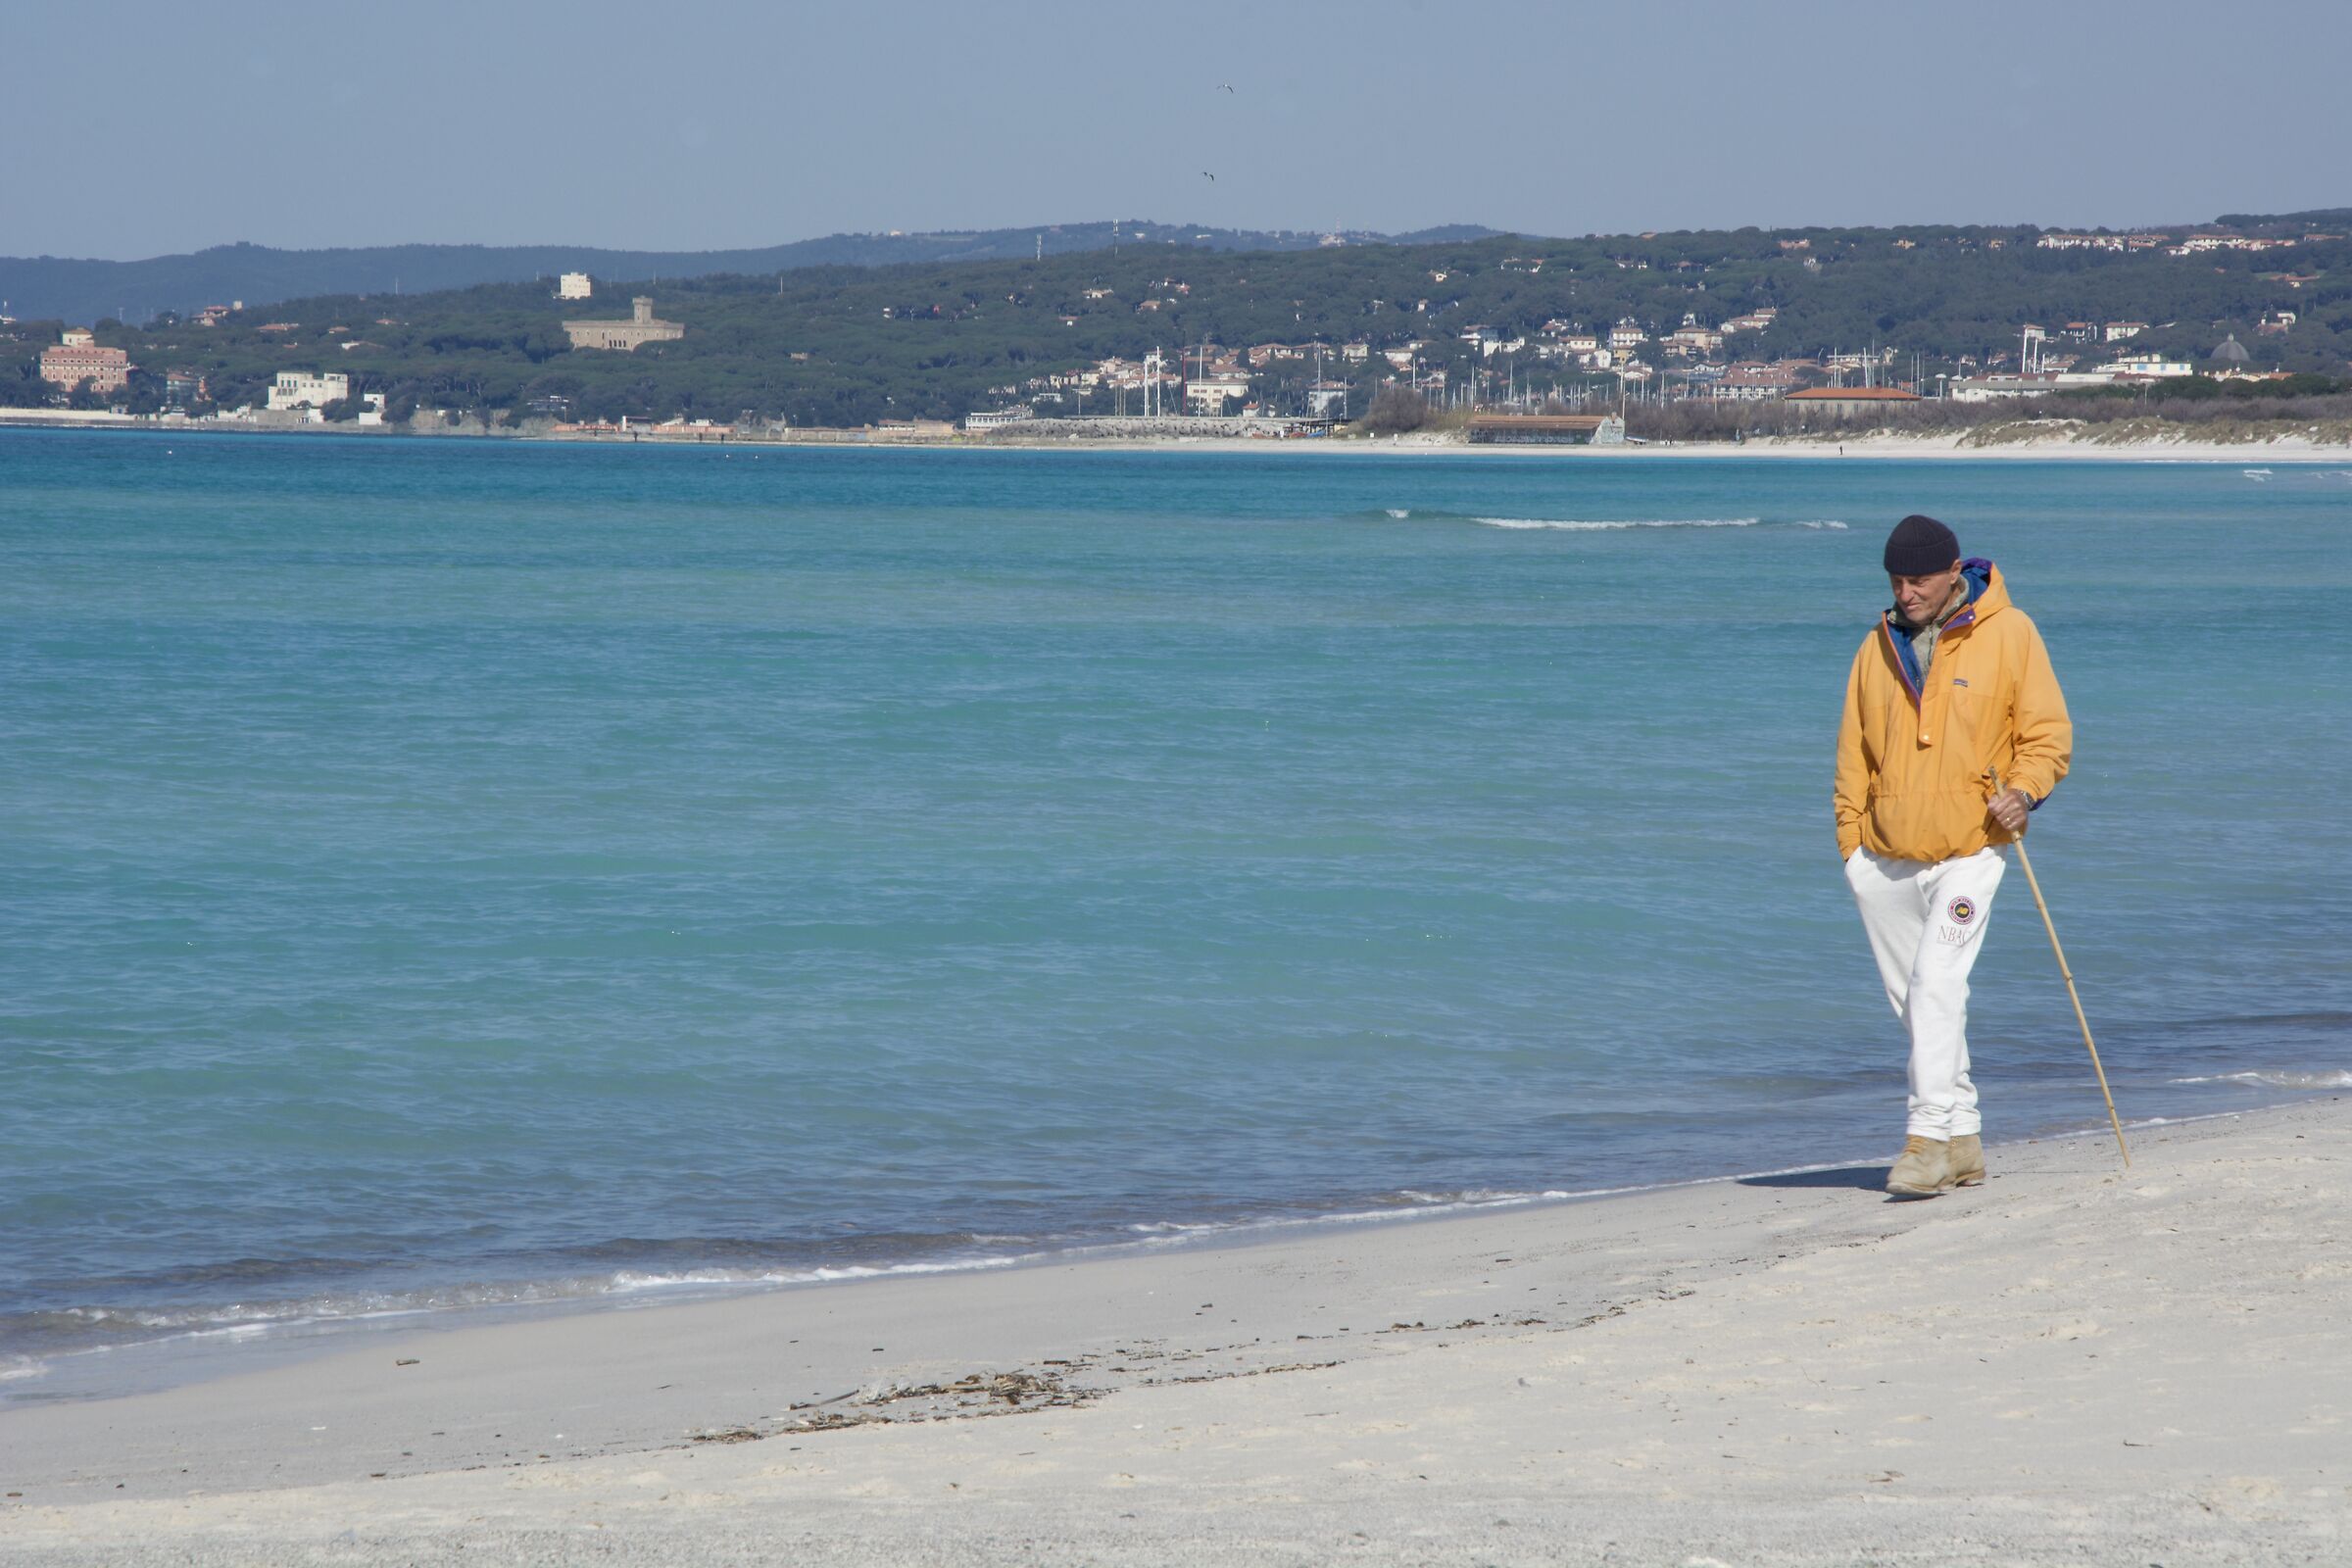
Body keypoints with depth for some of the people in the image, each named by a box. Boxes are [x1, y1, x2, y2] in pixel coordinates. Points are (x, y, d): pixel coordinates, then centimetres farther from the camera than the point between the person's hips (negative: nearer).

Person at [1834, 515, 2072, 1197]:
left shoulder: (2008, 635, -2)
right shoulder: (1879, 647, 11)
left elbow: (2048, 731, 1)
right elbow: (1854, 753, 16)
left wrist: (2025, 790, -17)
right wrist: (1851, 841, 10)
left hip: (1969, 848, -5)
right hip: (1884, 858, 5)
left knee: (1937, 981, -19)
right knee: (1913, 998, 9)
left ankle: (1930, 1136, -19)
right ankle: (1963, 1140, 19)